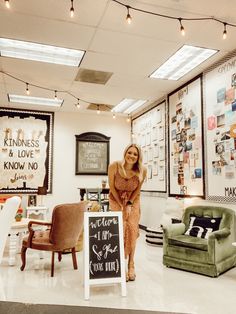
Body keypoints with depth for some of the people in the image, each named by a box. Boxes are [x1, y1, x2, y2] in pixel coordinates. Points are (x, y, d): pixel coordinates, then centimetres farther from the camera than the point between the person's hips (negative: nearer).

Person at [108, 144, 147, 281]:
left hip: (133, 201, 1)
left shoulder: (142, 170, -22)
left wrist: (129, 204, -12)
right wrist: (122, 205, -13)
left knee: (132, 230, -8)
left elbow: (138, 189, -5)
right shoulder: (114, 166, -25)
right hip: (116, 199, -1)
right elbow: (112, 187, -12)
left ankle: (131, 266, 5)